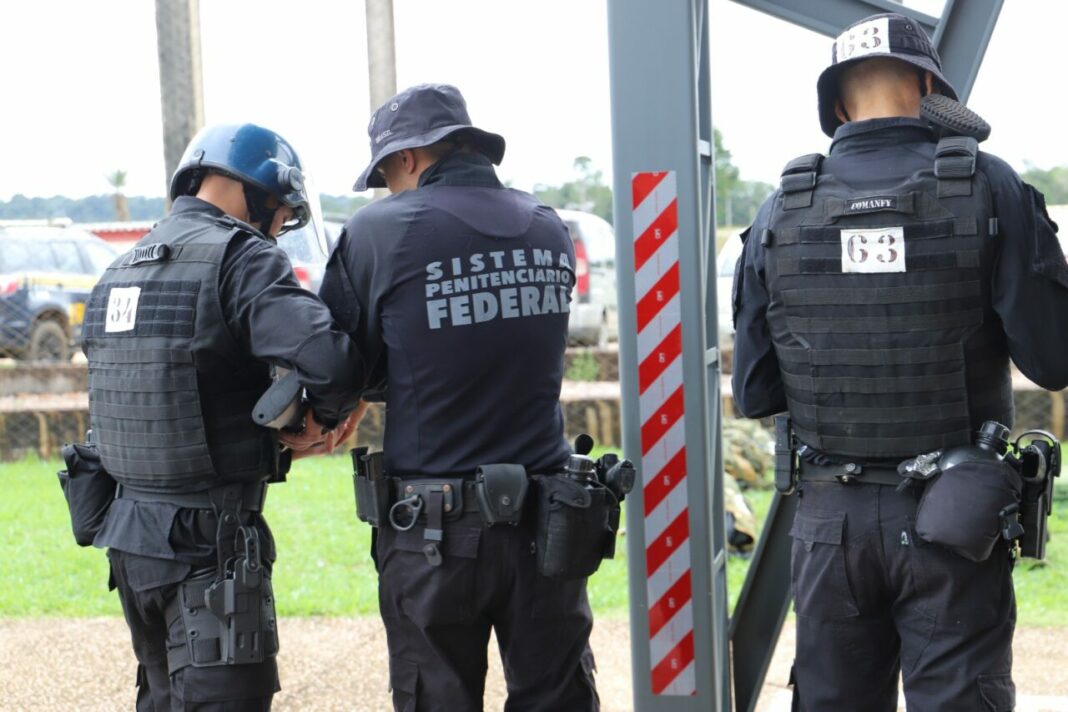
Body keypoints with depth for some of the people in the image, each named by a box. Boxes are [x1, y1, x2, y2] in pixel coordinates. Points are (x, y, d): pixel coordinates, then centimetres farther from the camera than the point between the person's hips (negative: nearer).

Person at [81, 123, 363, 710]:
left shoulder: (120, 272, 13)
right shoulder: (240, 257, -13)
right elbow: (329, 361, -26)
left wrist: (281, 433, 12)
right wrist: (325, 415, -4)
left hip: (129, 534, 8)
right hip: (210, 544, -8)